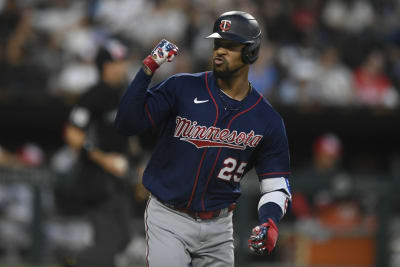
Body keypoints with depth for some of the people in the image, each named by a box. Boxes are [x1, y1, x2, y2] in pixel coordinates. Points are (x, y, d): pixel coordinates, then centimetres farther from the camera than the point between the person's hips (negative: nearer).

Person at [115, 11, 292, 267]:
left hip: (218, 226, 3)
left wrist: (270, 222, -16)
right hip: (168, 221, -3)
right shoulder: (182, 88, -5)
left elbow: (276, 185, 4)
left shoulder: (267, 120, 0)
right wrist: (147, 71, -22)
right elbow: (127, 124, -13)